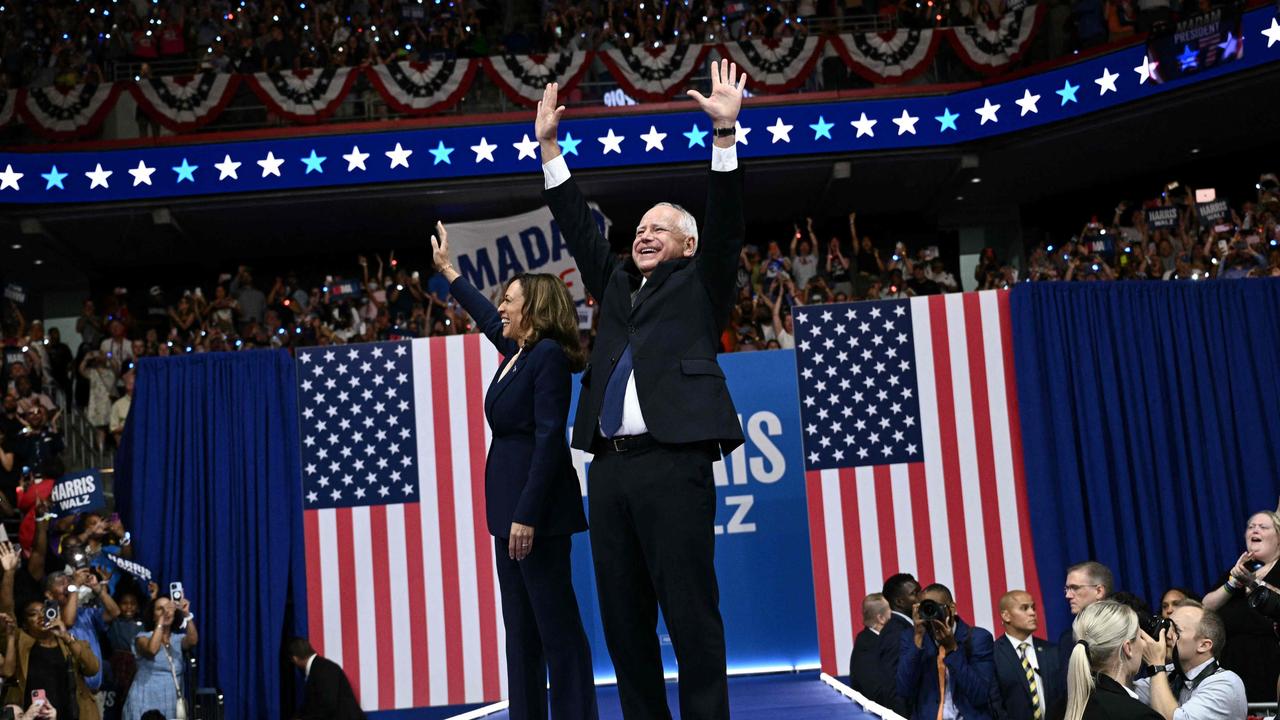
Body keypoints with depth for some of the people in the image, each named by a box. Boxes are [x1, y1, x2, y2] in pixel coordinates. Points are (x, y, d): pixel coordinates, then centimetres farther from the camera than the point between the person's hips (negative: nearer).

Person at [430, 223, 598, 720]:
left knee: (556, 624, -6)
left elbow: (549, 440, -19)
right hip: (511, 504, 10)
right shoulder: (518, 352, 14)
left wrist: (527, 515, -22)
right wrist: (447, 270, 44)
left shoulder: (549, 356, -12)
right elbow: (486, 318, 35)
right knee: (521, 627, 10)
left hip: (537, 508, -10)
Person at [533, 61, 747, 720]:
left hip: (672, 463, -5)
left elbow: (724, 225, 0)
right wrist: (549, 146, 22)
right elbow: (578, 228, 25)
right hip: (609, 467, 6)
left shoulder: (700, 285, 11)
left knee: (691, 615, -7)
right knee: (623, 620, 6)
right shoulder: (616, 285, 23)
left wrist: (725, 131, -8)